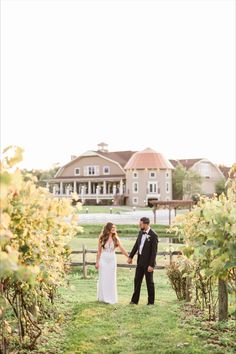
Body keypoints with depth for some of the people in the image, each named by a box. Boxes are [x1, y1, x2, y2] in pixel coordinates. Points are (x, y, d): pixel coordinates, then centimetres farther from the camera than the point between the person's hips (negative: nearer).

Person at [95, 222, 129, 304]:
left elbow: (122, 249, -1)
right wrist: (97, 262, -1)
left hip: (112, 260, 1)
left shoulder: (116, 238, 1)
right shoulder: (102, 238, -3)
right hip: (103, 259, -1)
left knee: (111, 279, 4)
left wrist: (129, 257, -8)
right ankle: (103, 297, 14)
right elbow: (99, 251, 1)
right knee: (103, 278, 3)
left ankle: (111, 298, 13)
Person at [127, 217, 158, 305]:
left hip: (148, 262, -7)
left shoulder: (153, 235, -17)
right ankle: (135, 300, 21)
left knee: (149, 282, 5)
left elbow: (154, 251, -19)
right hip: (140, 261, 7)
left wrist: (151, 265, -21)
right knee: (137, 280, 11)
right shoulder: (141, 232, 5)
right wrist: (130, 256, 13)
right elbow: (136, 245, 15)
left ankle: (151, 301, 17)